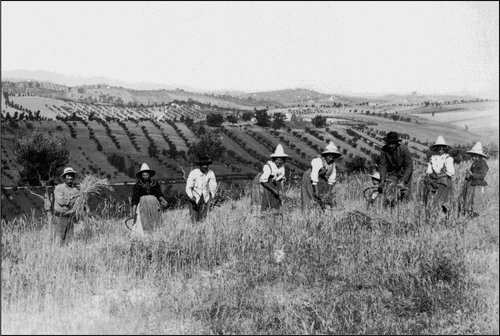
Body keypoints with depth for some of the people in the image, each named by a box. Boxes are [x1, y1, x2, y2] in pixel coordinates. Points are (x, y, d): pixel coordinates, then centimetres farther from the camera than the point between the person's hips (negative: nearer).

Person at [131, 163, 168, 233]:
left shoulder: (155, 183, 10)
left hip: (154, 205, 2)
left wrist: (162, 200, -11)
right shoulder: (138, 185, 5)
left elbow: (159, 194, 9)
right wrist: (134, 209, -4)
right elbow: (134, 198, 3)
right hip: (143, 204, -2)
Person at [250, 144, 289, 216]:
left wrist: (281, 190, -6)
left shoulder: (281, 166, -10)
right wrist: (273, 190, -29)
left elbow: (282, 178, 4)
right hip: (259, 183, -7)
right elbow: (263, 181, -32)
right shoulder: (268, 166, -33)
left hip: (270, 183, 7)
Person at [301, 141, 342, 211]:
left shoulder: (332, 163, -7)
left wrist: (330, 191, 0)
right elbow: (314, 176, -31)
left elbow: (332, 179, 1)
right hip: (310, 181, -7)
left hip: (321, 181, 7)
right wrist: (316, 191, -29)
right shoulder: (318, 161, -29)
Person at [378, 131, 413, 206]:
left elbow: (409, 166, -18)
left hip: (404, 174, -2)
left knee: (404, 198, -5)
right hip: (391, 173, 2)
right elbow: (383, 165, -8)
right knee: (388, 197, -10)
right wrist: (382, 180, -17)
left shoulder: (404, 149, -23)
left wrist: (403, 181, -25)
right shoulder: (384, 150, -16)